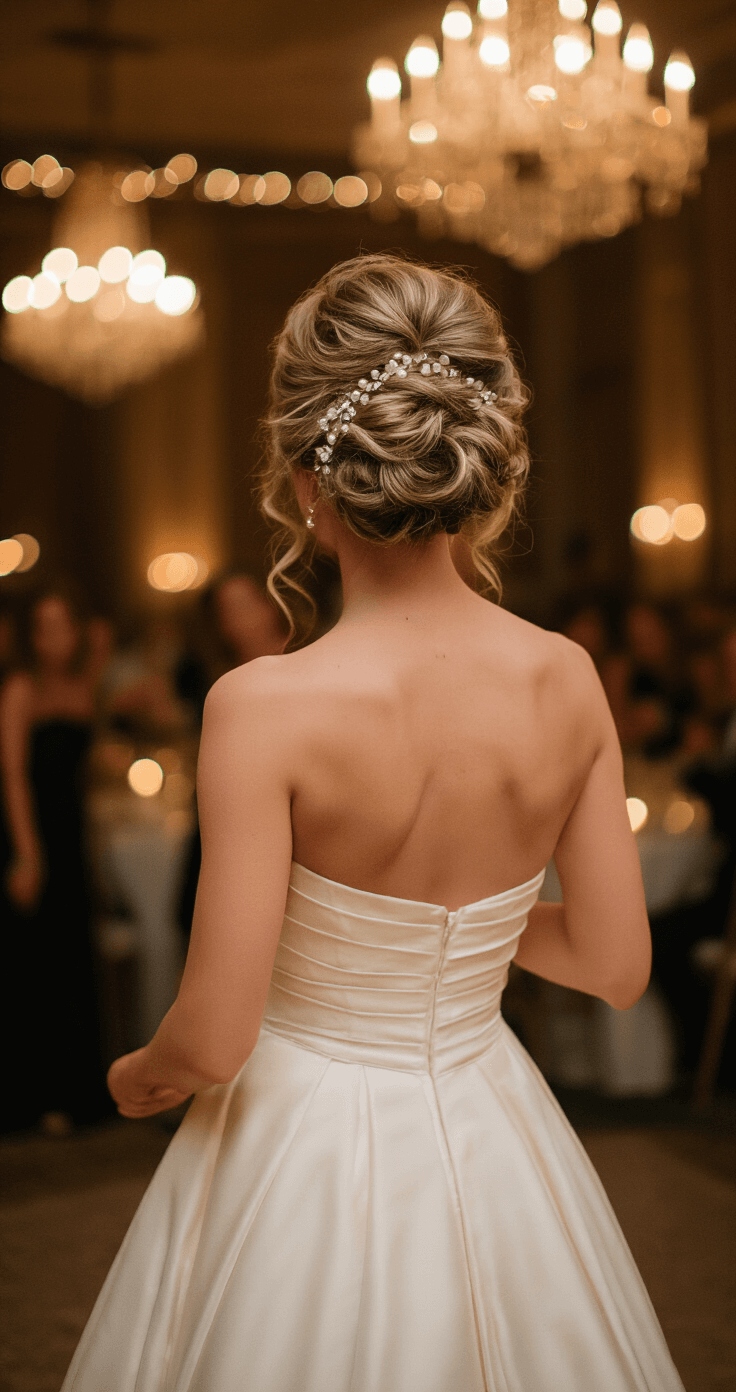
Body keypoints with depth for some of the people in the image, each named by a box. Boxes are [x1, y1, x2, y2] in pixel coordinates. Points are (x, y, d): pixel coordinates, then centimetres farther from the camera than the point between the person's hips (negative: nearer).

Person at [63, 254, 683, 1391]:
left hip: (305, 1146, -3)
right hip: (491, 1145, 4)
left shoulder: (267, 709, -24)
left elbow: (213, 1041, -21)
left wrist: (141, 1074, 2)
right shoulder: (567, 682, -12)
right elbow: (615, 964, -2)